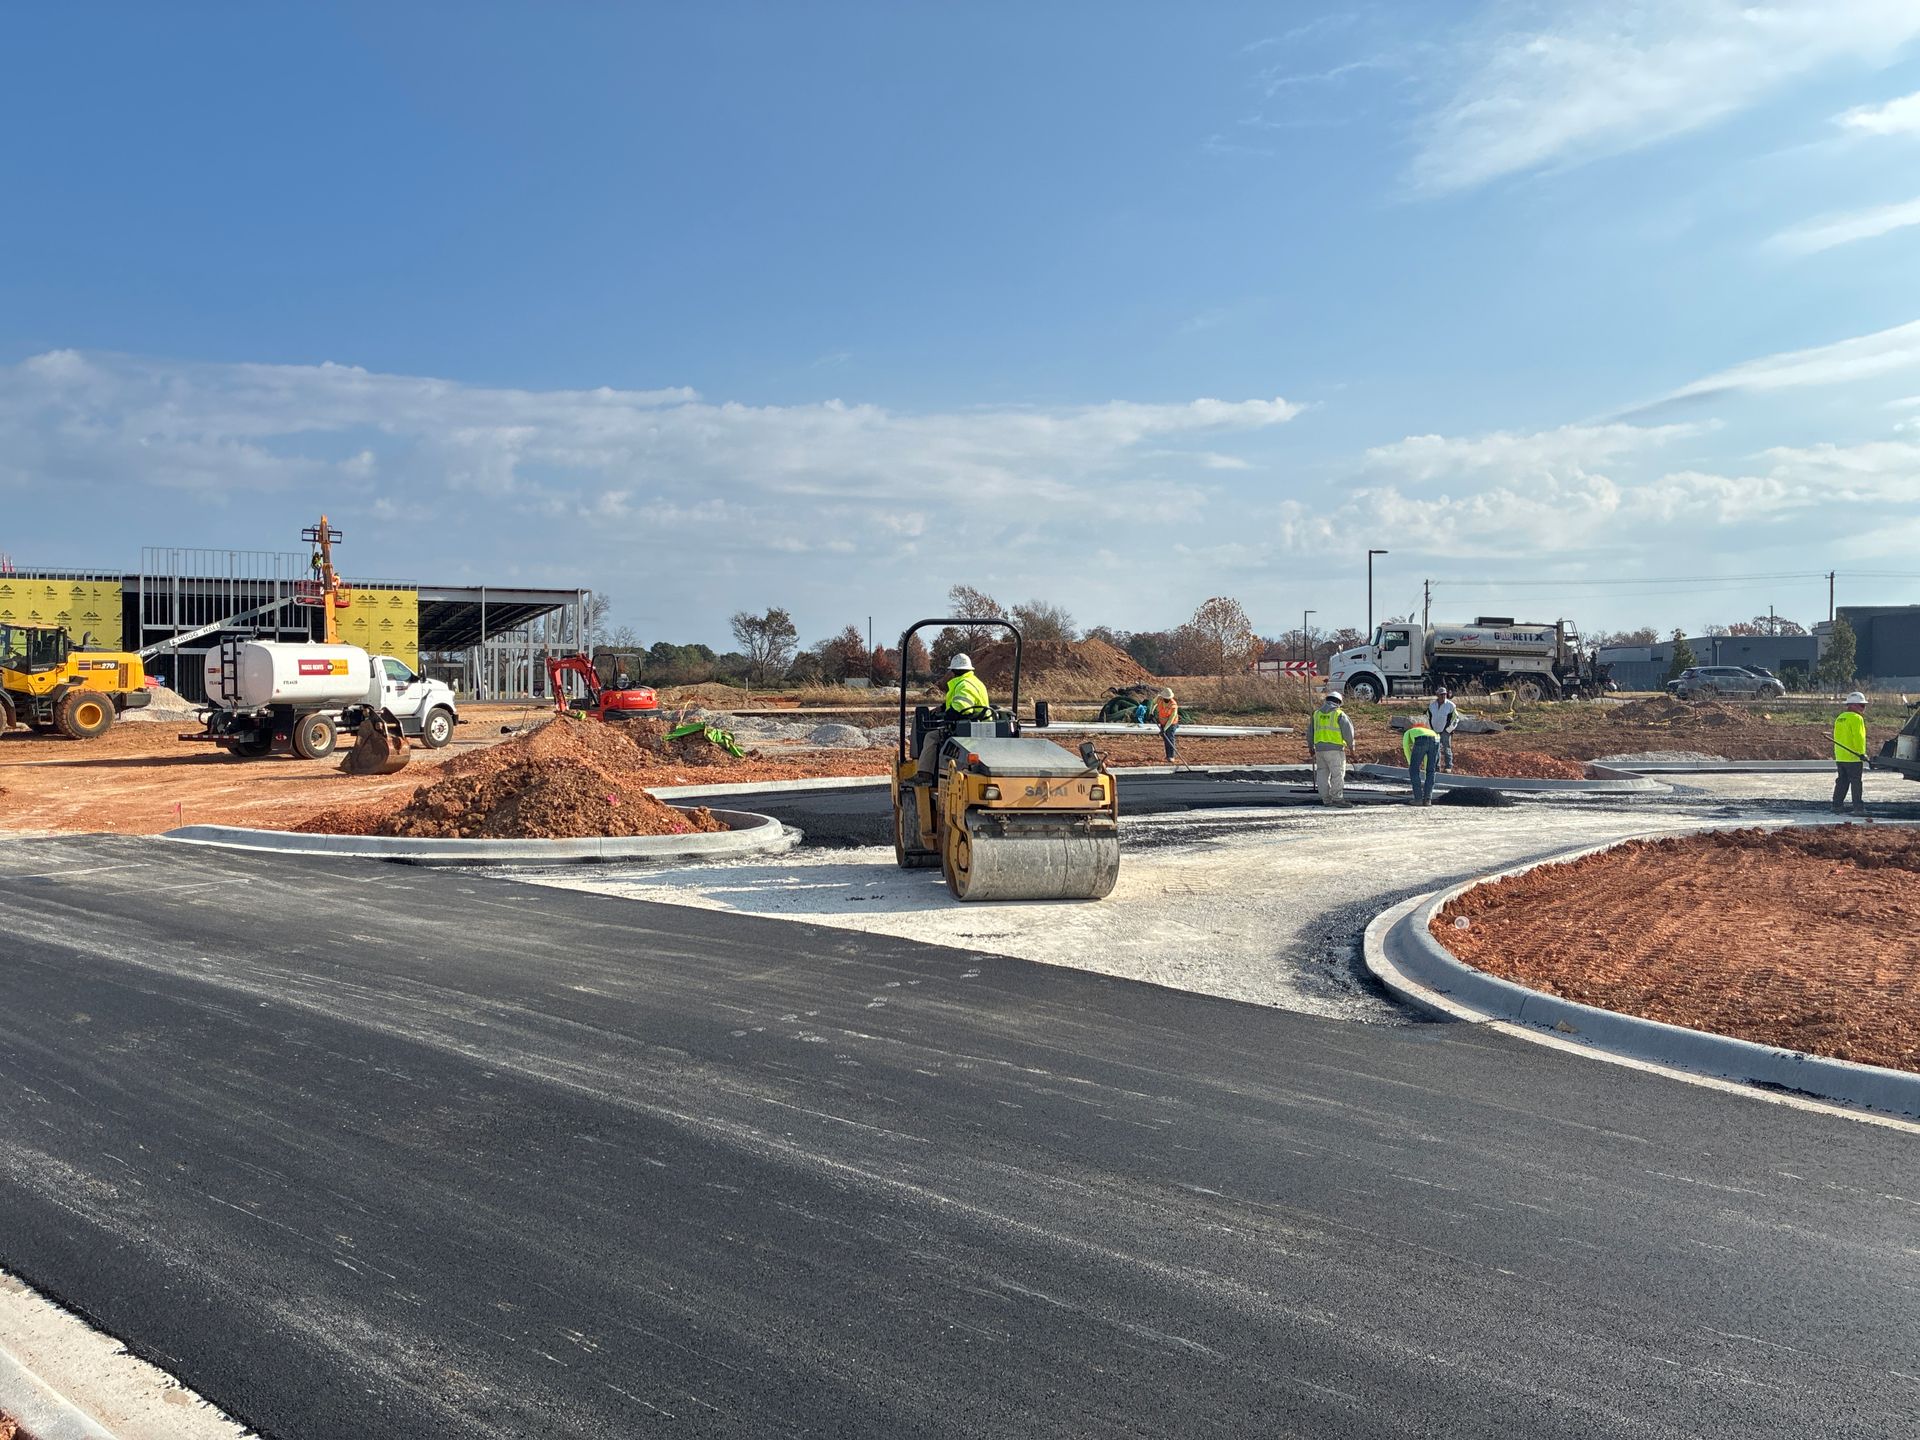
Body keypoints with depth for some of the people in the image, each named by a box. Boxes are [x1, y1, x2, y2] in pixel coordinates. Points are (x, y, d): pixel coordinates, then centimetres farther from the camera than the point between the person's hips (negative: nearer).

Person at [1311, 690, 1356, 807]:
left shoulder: (1317, 713, 13)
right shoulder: (1339, 714, -3)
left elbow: (1311, 731, 20)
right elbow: (1348, 730, -4)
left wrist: (1312, 747, 30)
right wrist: (1350, 743, 13)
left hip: (1319, 748, 6)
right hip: (1335, 748, -6)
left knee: (1322, 773, 9)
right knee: (1338, 774, -4)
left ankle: (1326, 799, 11)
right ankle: (1338, 798, -8)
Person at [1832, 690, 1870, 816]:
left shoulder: (1840, 718, 15)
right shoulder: (1856, 718, -12)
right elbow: (1858, 737, -19)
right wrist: (1861, 753, -18)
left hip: (1840, 757, 8)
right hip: (1853, 758, -8)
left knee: (1842, 781, 12)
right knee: (1856, 782, -4)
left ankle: (1837, 805, 13)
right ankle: (1858, 807, -3)